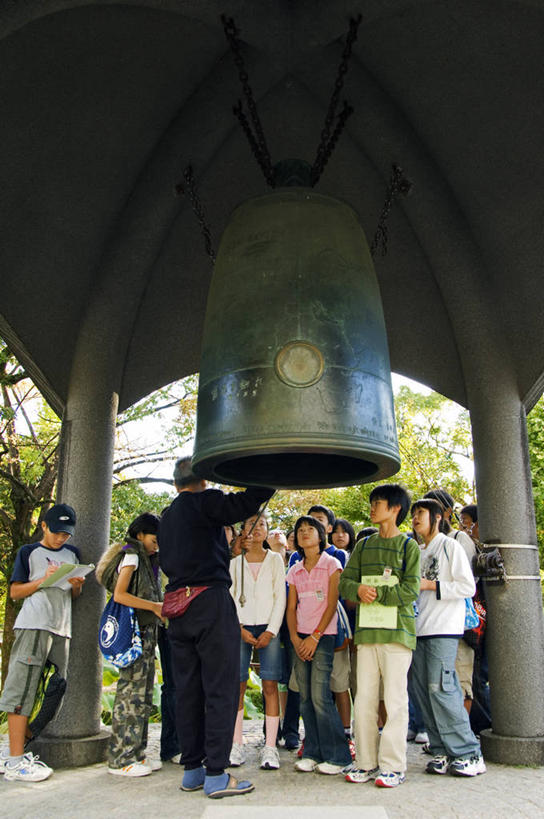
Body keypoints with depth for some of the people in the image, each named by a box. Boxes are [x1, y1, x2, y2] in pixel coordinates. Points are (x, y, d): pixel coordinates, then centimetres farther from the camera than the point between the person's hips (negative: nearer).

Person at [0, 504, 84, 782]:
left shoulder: (72, 554, 20)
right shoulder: (29, 552, 7)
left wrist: (77, 586, 1)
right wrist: (43, 580, -11)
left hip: (62, 628, 5)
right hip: (34, 626, -5)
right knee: (23, 687, -8)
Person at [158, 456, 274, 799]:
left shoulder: (167, 516, 17)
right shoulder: (204, 501, -5)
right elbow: (244, 503, -21)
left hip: (177, 609, 8)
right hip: (211, 601, -7)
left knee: (188, 689, 11)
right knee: (221, 688, -3)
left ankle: (192, 770, 17)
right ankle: (217, 774, -2)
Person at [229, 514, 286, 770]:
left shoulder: (275, 559, 8)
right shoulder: (235, 562, 10)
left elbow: (280, 597, 3)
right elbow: (229, 598, 6)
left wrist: (270, 631, -6)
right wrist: (240, 629, -5)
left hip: (268, 627, -1)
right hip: (241, 627, 1)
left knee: (270, 685, -5)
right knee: (237, 685, -1)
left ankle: (270, 748, 1)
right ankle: (237, 745, 8)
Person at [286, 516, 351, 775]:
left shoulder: (331, 564, -1)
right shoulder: (295, 571, 13)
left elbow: (332, 604, -7)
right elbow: (291, 607, 10)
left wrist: (315, 636, -13)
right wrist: (295, 637, -4)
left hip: (323, 636, -5)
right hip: (300, 638, 5)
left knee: (320, 696, -10)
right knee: (305, 697, 5)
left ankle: (337, 756, 1)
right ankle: (312, 753, 15)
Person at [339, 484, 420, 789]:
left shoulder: (409, 545, 0)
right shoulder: (363, 545, 15)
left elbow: (410, 590, -9)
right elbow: (345, 582, 9)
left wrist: (376, 594, -13)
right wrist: (358, 590, -11)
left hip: (397, 630, -5)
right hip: (367, 630, 5)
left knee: (395, 700, -1)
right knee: (364, 700, 7)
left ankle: (393, 766, 10)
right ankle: (367, 763, 18)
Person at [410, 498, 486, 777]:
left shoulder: (450, 546, -3)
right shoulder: (418, 552, 19)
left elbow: (467, 587, -11)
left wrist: (430, 584, -14)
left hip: (444, 630, -7)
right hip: (420, 629, 7)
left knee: (440, 689, -12)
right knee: (424, 691, 4)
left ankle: (469, 753, -1)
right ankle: (442, 752, 13)